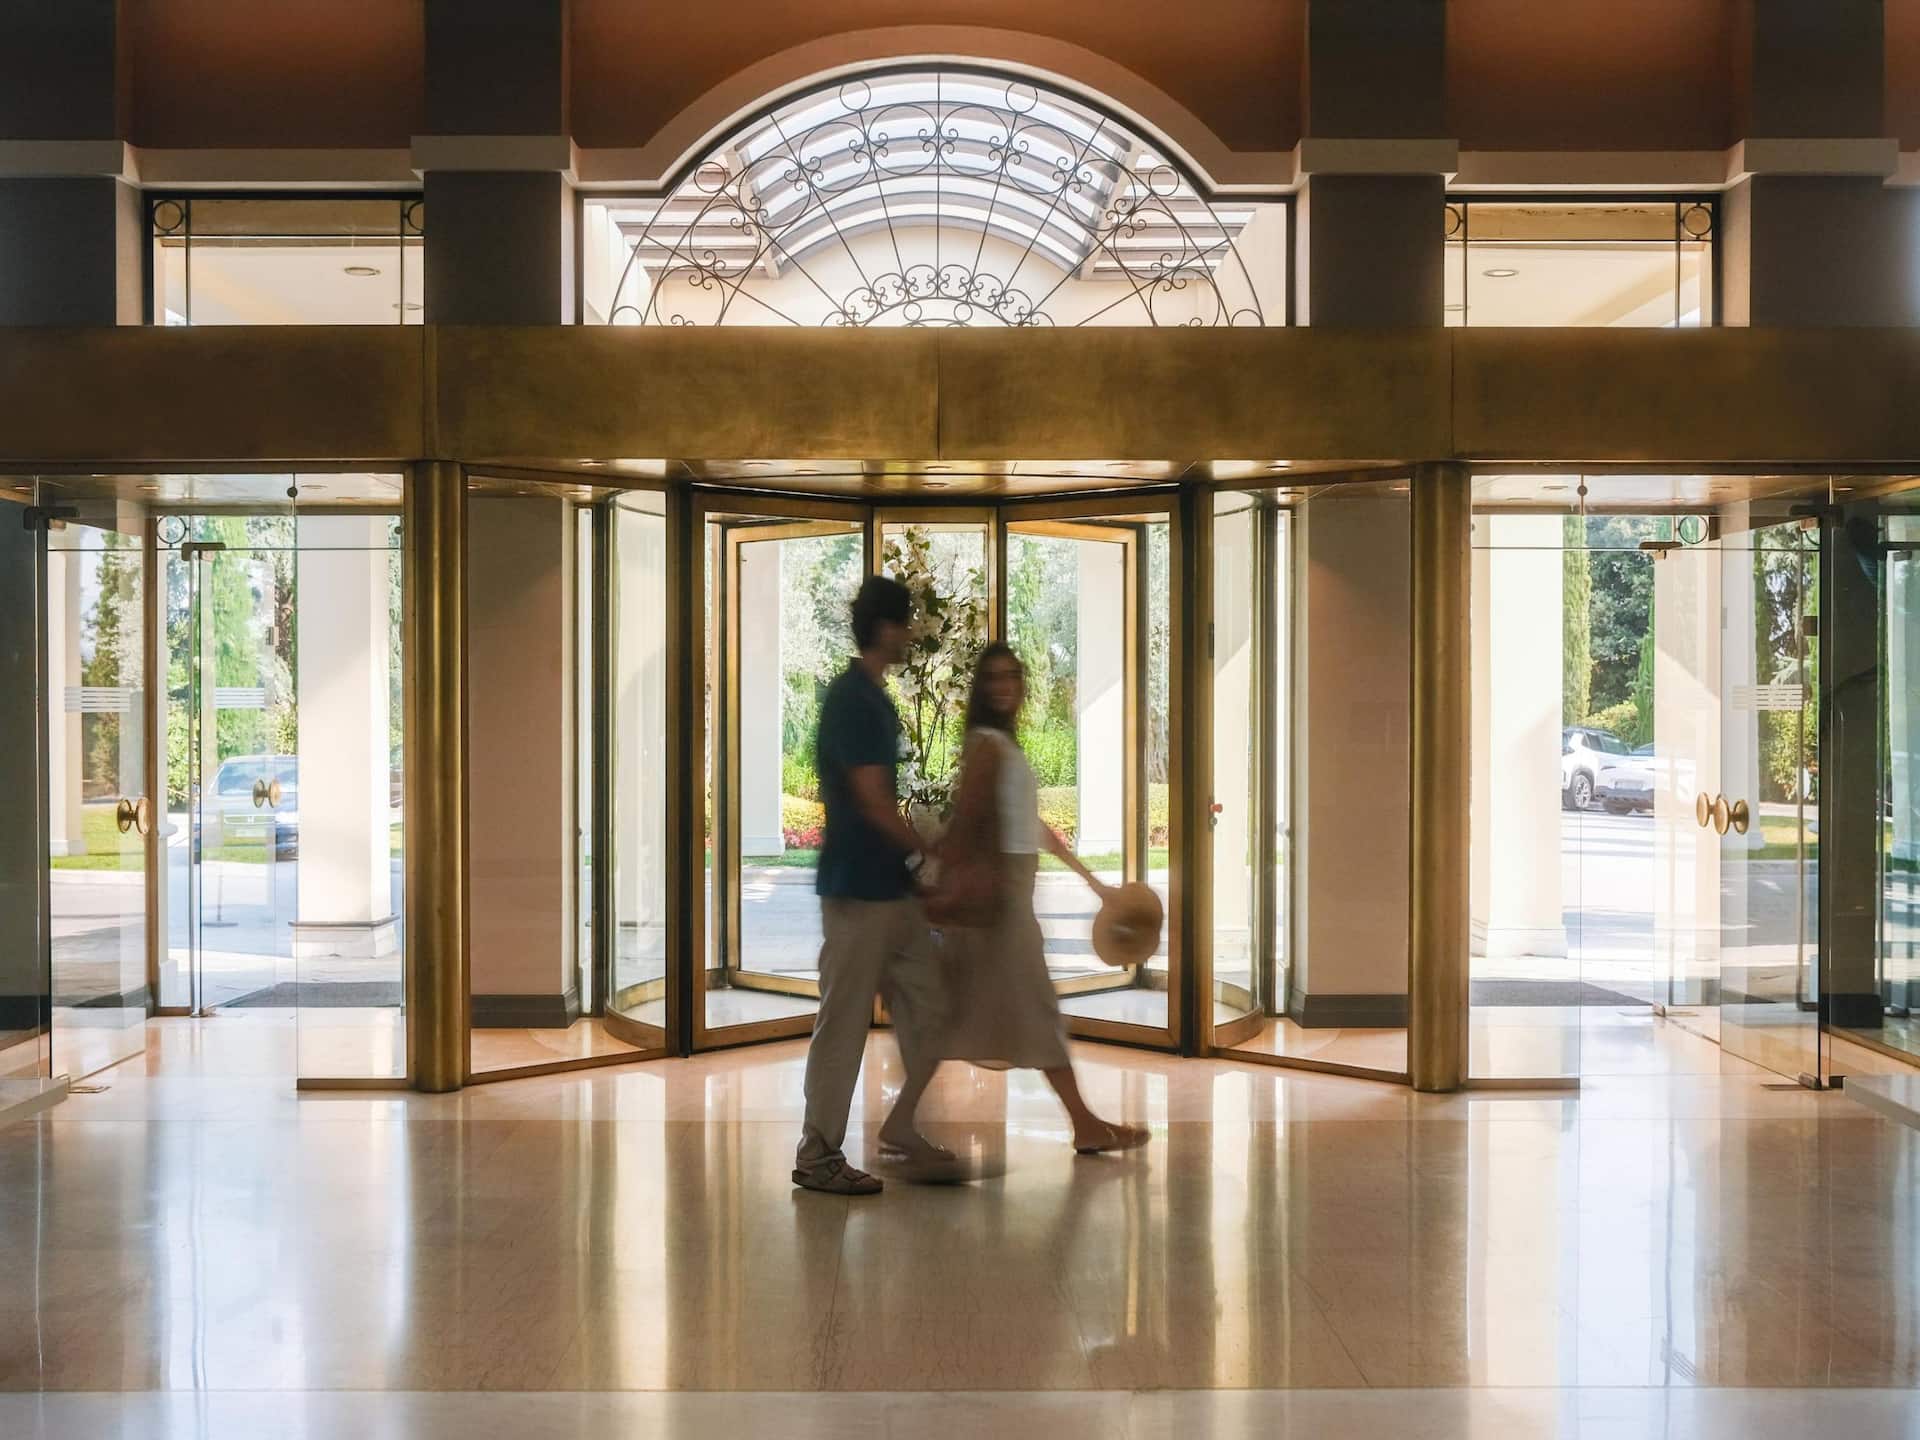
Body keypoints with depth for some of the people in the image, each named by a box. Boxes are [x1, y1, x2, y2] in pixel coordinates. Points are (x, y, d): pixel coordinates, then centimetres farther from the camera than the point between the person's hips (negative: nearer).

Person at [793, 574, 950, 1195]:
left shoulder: (871, 696, 14)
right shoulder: (851, 699, -16)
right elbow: (873, 801, -18)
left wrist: (917, 860, 17)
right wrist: (925, 856, -7)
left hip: (892, 887, 10)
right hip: (857, 887, -10)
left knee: (926, 1007, 13)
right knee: (844, 1021, -2)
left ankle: (900, 1127, 25)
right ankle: (817, 1155, 7)